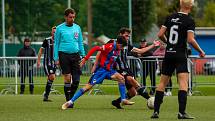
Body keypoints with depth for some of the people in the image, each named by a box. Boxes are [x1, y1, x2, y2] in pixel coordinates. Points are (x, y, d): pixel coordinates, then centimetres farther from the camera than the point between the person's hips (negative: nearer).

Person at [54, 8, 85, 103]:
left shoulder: (77, 27, 12)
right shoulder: (59, 28, 2)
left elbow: (80, 43, 17)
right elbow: (56, 44, 4)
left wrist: (83, 56, 10)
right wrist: (56, 58, -1)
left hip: (75, 55, 3)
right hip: (64, 55, -3)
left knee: (76, 80, -3)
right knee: (67, 78, -7)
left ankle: (71, 98, 15)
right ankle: (68, 100, 0)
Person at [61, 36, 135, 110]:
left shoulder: (118, 50, 6)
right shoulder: (110, 47, -18)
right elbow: (95, 49, -25)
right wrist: (85, 58, -27)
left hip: (109, 70, 7)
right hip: (101, 70, -7)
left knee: (121, 78, -11)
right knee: (89, 86, -9)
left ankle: (123, 100, -4)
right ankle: (70, 102, -5)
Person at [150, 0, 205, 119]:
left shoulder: (170, 17, 7)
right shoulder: (189, 21, -8)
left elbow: (160, 34, 6)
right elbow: (190, 40, -15)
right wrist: (201, 51, -1)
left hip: (168, 54, 5)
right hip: (181, 56, -5)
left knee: (162, 83, 12)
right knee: (183, 83, -9)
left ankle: (156, 111, 11)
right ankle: (182, 112, -21)